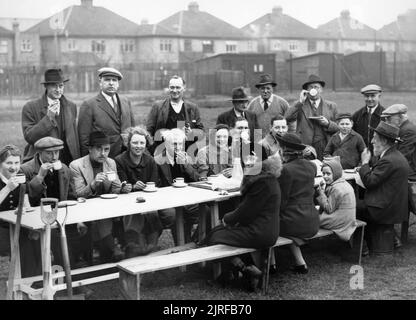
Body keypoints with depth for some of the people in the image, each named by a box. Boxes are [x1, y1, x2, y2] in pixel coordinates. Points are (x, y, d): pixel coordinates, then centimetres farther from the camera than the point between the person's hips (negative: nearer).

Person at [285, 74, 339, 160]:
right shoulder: (299, 105, 9)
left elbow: (339, 128, 13)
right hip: (305, 149, -1)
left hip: (326, 149, 1)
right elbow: (287, 118, -9)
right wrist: (300, 102, -11)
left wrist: (328, 123, -7)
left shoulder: (331, 106, 13)